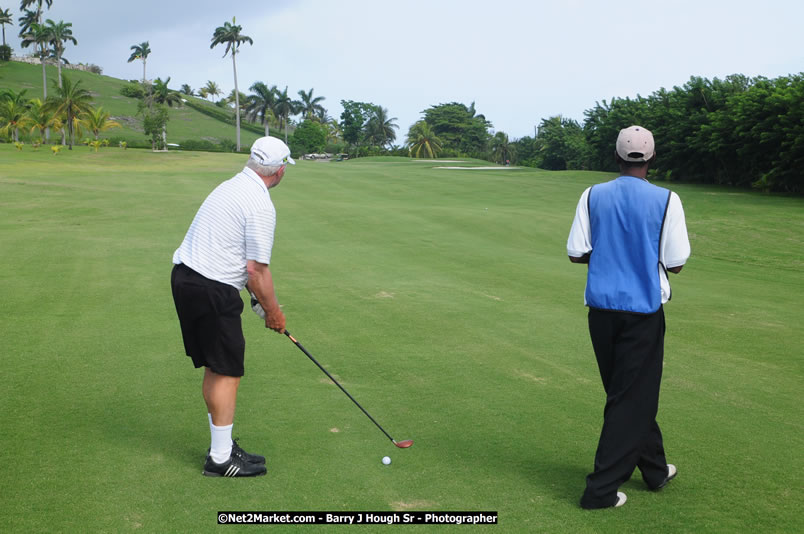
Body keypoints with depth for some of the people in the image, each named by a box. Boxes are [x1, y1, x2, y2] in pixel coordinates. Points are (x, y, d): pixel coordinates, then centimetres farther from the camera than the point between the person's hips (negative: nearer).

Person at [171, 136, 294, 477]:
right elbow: (257, 270, -16)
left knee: (215, 369, 16)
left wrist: (257, 298, 19)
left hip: (185, 276, 10)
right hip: (212, 291, -10)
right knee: (227, 372, -1)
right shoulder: (260, 205, -16)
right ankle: (220, 459, 6)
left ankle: (222, 446, 25)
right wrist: (273, 311, -1)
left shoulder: (231, 186, 14)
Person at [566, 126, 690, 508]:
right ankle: (601, 488, 4)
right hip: (643, 309, -3)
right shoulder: (666, 201, -8)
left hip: (601, 309, 4)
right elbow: (675, 263, -7)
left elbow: (577, 253, -1)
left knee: (627, 393, 18)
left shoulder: (593, 196, 0)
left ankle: (655, 468, 32)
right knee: (632, 398, 5)